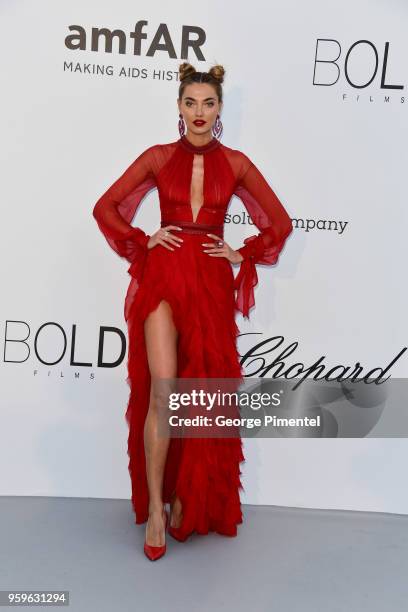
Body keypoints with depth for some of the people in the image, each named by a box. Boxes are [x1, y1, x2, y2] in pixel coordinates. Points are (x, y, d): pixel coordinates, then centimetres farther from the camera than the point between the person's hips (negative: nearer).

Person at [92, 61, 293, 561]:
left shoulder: (236, 163, 7)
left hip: (212, 283, 1)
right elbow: (106, 206, 9)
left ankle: (188, 499, 23)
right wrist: (143, 241, -1)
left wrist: (242, 254, 2)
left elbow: (280, 221, 10)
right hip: (163, 277, -1)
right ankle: (155, 505, 6)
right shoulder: (158, 157, 6)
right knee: (163, 390, -11)